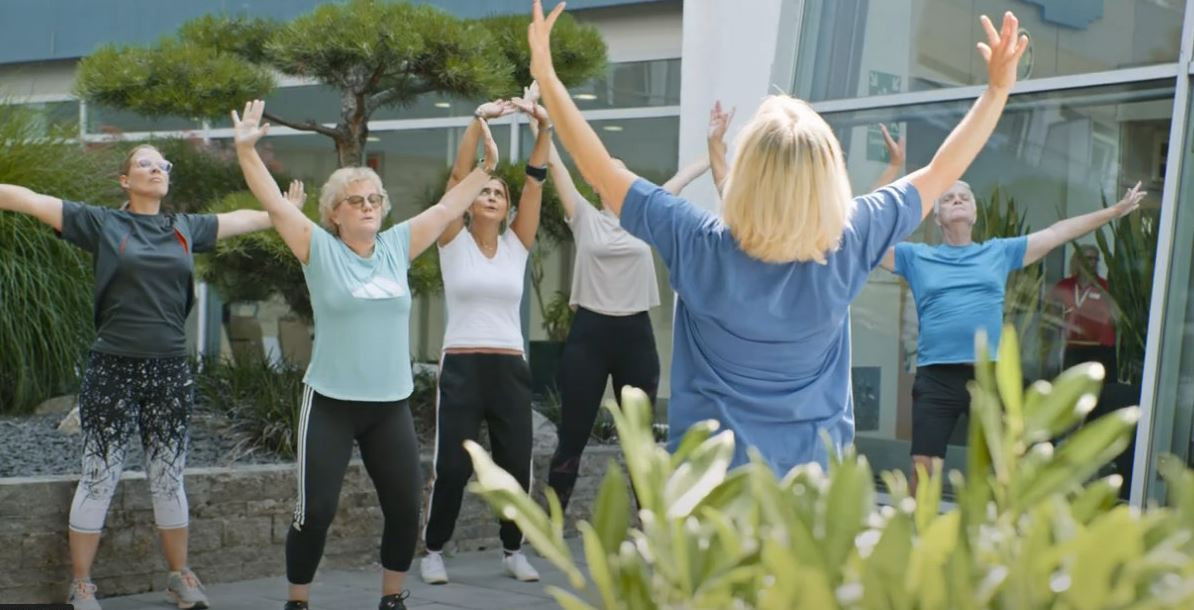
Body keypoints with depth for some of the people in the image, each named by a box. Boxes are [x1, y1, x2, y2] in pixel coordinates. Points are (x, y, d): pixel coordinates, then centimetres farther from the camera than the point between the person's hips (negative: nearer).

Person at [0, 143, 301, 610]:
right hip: (113, 369, -3)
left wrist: (285, 212, 37)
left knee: (169, 478, 11)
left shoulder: (186, 227, 10)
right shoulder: (101, 222, -1)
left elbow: (239, 219, 25)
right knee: (99, 478, 2)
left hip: (170, 371, 3)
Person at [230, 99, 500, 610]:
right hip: (331, 402, -4)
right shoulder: (320, 249, -3)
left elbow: (447, 207, 12)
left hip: (391, 405, 4)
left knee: (406, 508, 6)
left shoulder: (397, 246, 7)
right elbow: (274, 203, -12)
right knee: (316, 510, -3)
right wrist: (246, 149, -22)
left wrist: (486, 166, 11)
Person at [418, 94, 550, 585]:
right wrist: (479, 122, -22)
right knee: (452, 466, -2)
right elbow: (457, 176, -11)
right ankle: (433, 551, 16)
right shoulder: (454, 241, 1)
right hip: (462, 367, -3)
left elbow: (536, 180, -2)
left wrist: (544, 129, -15)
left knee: (516, 466, 6)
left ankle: (513, 550, 24)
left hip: (509, 368, 3)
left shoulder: (517, 245, 8)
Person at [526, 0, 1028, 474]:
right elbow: (942, 172, 1)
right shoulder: (847, 245, -12)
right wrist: (999, 87, 10)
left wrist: (545, 75, 2)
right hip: (816, 472, 2)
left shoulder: (699, 246, -16)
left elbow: (598, 168, -6)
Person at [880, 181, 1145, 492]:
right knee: (923, 469, -2)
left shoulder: (1000, 252, 14)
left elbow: (1058, 232, 16)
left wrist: (1116, 210, 18)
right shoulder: (916, 256, 11)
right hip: (936, 378, -1)